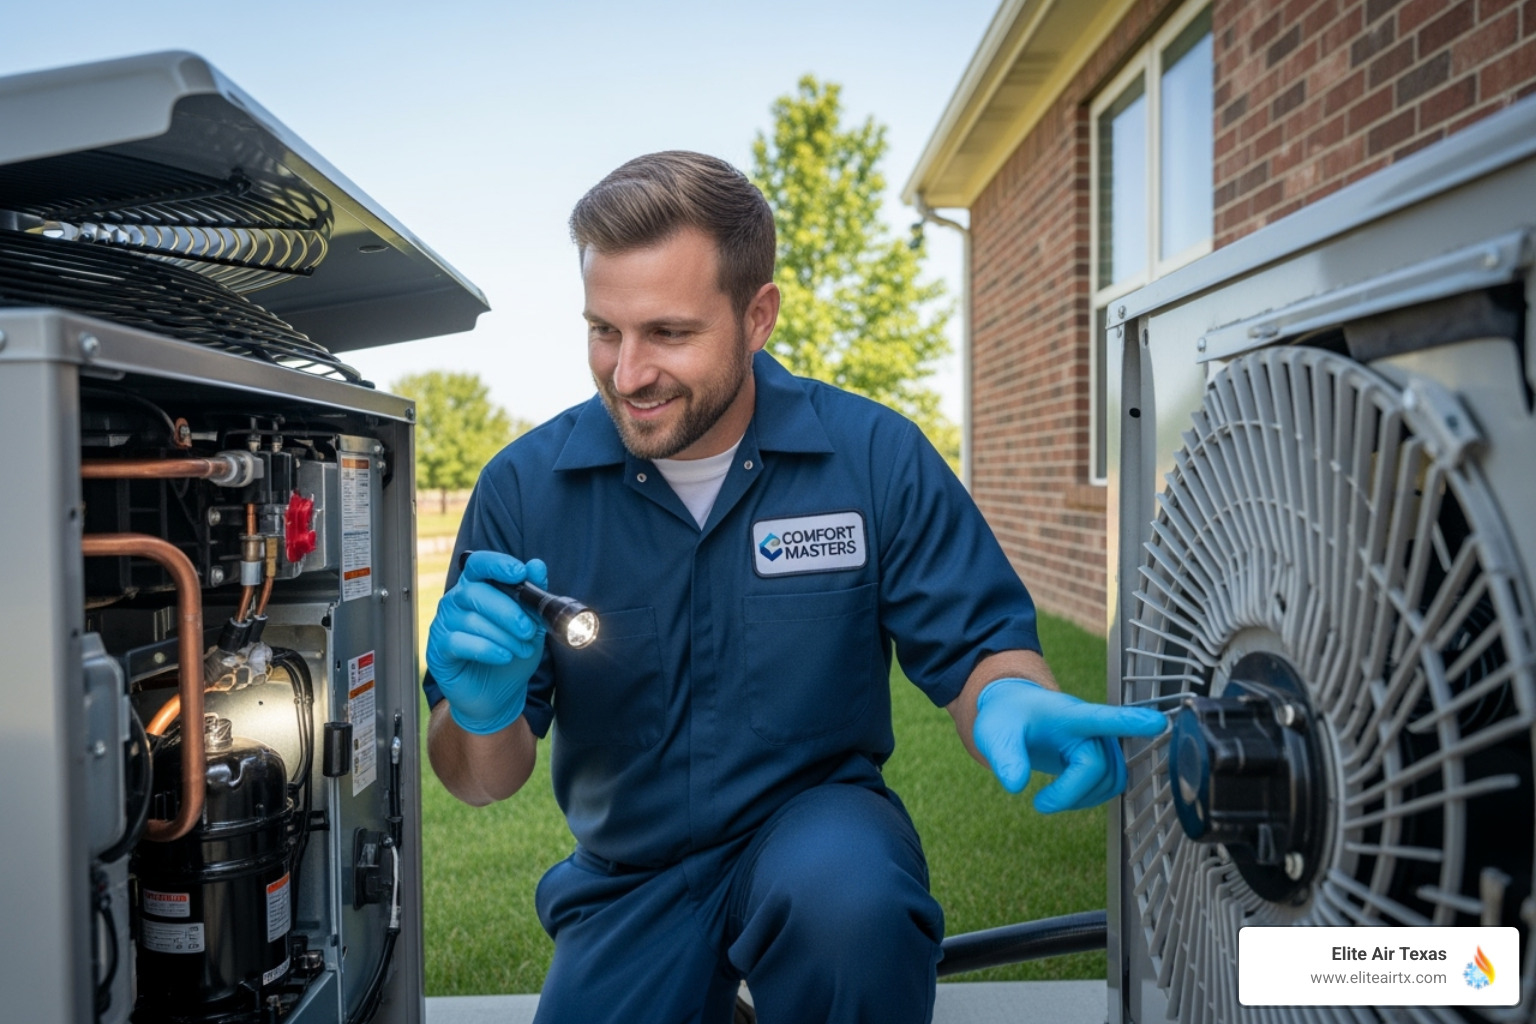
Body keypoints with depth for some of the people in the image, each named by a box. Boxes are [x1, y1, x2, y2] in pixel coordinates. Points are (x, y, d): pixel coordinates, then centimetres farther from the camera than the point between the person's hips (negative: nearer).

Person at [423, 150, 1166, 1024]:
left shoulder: (876, 458, -12)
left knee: (847, 897, -33)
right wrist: (484, 710, -29)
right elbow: (484, 783, -4)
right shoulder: (526, 488, -9)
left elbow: (976, 645, -5)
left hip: (818, 818, -2)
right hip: (627, 879, 3)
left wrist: (1013, 702, -30)